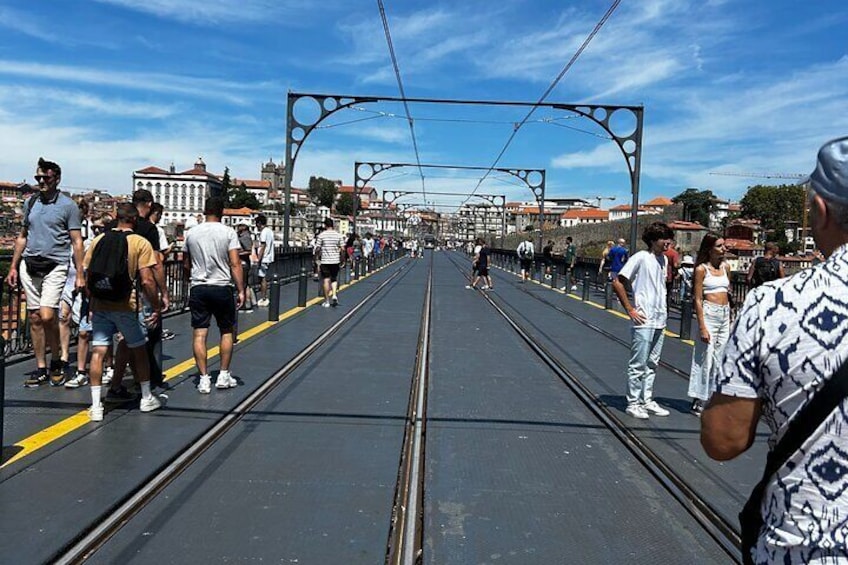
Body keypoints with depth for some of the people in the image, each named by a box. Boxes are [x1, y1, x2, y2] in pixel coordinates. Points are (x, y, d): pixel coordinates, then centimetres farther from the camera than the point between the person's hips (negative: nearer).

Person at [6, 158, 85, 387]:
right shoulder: (30, 202, 12)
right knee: (35, 319, 6)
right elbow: (22, 237, 19)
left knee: (46, 316, -15)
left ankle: (57, 361, 7)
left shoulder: (68, 205, -2)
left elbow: (77, 242, -4)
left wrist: (80, 275, -9)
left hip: (55, 266, -5)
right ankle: (40, 369, 15)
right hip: (29, 265, 5)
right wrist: (13, 267, 13)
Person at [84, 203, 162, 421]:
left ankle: (96, 406, 5)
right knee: (138, 350, 13)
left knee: (98, 351, 5)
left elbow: (87, 274, 9)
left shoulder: (98, 240, 7)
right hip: (124, 306, -3)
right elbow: (147, 281, -10)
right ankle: (146, 398, 24)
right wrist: (155, 306, 0)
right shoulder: (141, 243, -5)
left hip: (99, 305, 3)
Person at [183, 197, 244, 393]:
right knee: (226, 332, 13)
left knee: (199, 334, 3)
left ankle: (204, 379, 2)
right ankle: (223, 376, 16)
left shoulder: (192, 233, 5)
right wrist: (241, 290, -8)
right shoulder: (228, 232, -6)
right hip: (222, 287, -2)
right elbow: (235, 264, -11)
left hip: (198, 288, 2)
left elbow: (186, 265, 13)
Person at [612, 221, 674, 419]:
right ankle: (633, 403, 9)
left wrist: (664, 308, 11)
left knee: (652, 364, 14)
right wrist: (630, 309, -13)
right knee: (638, 364, -1)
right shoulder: (640, 258, -11)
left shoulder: (663, 259, 12)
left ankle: (647, 401, 24)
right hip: (644, 321, -8)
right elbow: (618, 283, -14)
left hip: (660, 321, 8)